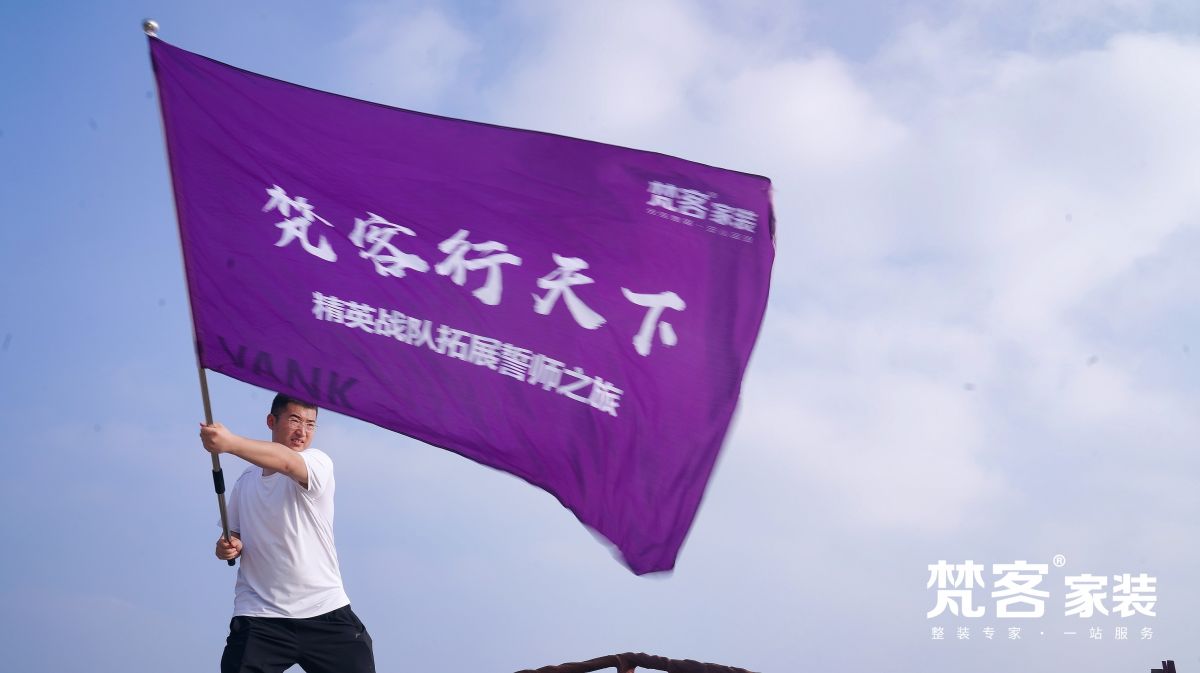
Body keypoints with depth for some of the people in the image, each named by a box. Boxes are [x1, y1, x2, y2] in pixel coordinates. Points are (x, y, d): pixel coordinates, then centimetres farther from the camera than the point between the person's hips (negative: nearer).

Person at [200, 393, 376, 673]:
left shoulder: (318, 463, -5)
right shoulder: (245, 482, 12)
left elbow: (286, 462, -28)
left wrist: (230, 442, -45)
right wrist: (228, 547, -4)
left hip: (325, 611, -2)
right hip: (259, 616, 2)